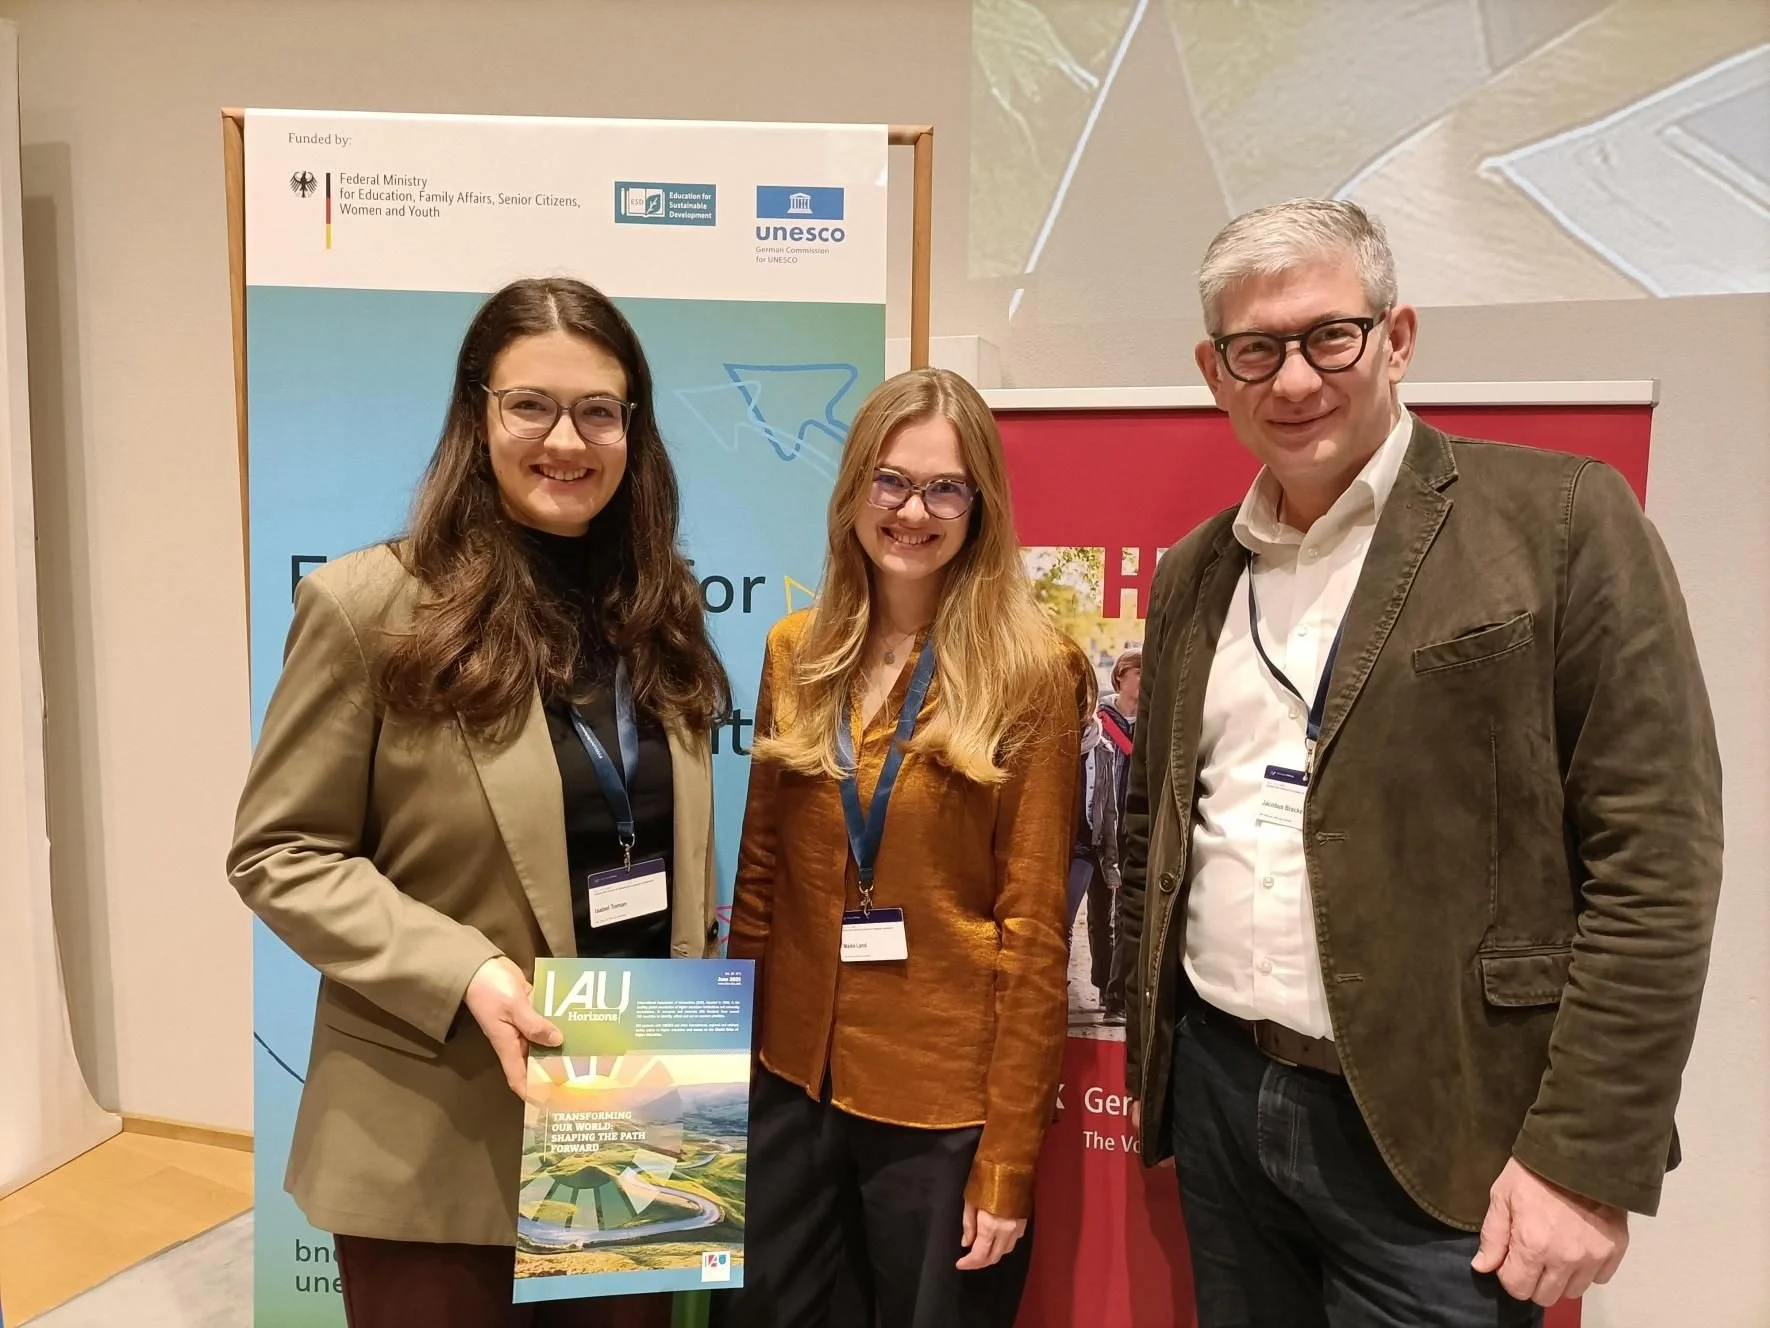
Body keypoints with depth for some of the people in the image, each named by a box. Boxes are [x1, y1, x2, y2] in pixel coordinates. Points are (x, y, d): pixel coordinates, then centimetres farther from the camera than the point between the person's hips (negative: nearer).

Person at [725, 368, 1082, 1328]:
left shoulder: (1030, 671, -11)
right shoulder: (795, 652, 2)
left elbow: (1033, 930, -11)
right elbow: (761, 873, 7)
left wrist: (1008, 1161, -10)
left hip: (947, 1106, -4)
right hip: (792, 1081, 4)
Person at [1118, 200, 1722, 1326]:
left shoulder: (1562, 519, -8)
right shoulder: (1195, 571, 8)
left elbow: (1655, 857, -12)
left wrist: (1585, 1159, -14)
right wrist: (1152, 1048, 11)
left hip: (1440, 1144, -5)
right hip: (1217, 1097, 5)